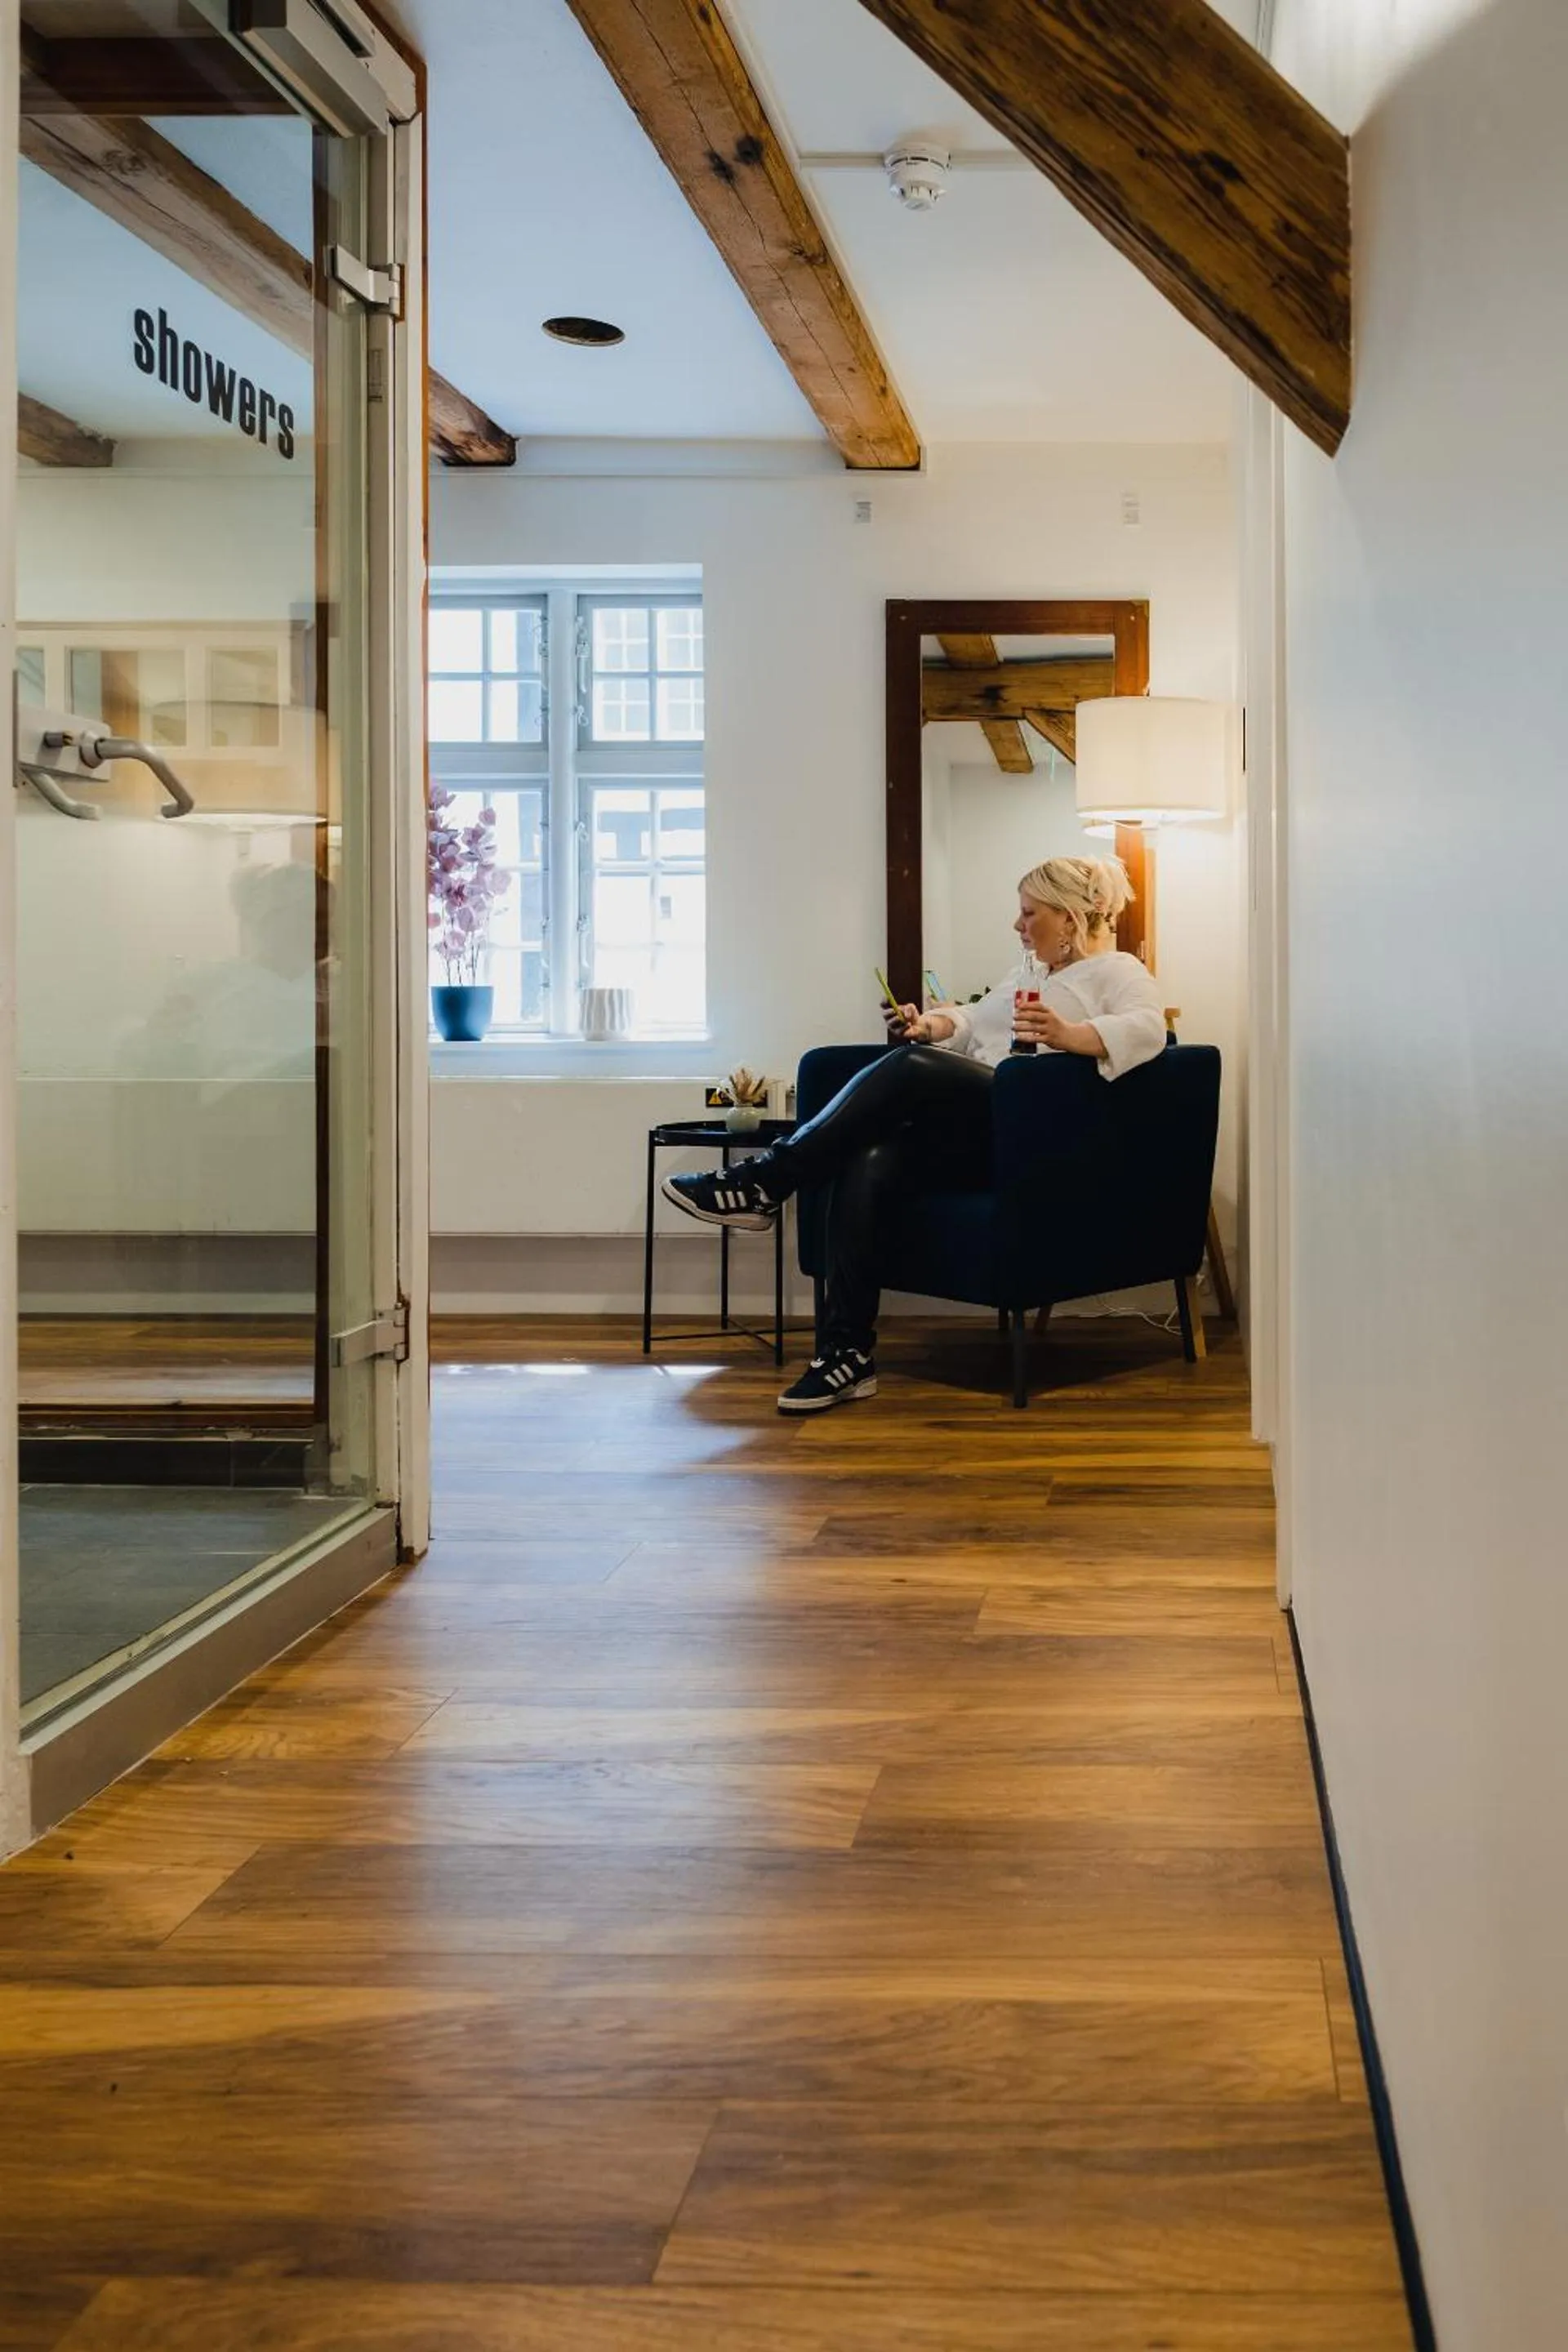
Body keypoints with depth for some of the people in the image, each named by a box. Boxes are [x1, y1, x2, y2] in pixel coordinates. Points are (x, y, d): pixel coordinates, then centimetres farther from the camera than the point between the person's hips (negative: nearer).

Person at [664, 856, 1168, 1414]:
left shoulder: (1118, 972, 5)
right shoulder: (1028, 974, 32)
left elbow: (1147, 1031, -15)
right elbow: (974, 1021, 32)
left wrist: (1066, 1035, -31)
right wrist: (930, 1024, 10)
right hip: (974, 1135, 8)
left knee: (912, 1067, -28)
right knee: (868, 1162, -23)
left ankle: (764, 1183, -26)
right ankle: (847, 1352, -26)